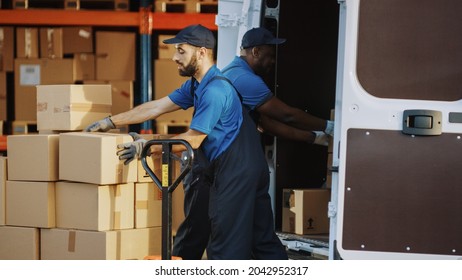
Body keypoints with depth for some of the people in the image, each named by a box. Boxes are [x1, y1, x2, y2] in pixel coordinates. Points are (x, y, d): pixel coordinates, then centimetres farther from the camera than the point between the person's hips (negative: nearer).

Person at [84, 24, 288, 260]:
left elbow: (191, 139, -17)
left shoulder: (214, 90, -20)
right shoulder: (196, 85, 13)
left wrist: (147, 145, -12)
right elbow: (157, 107, 14)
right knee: (263, 238, 13)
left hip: (236, 172, -10)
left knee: (225, 246, -4)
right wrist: (110, 122, 13)